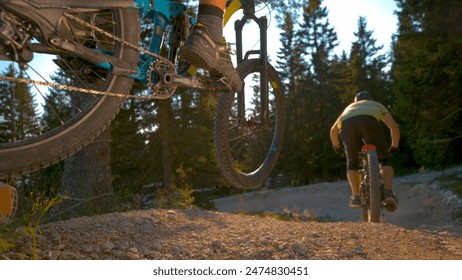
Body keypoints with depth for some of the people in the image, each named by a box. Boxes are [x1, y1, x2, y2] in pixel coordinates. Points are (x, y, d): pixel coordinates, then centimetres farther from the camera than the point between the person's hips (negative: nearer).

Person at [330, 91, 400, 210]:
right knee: (384, 160, 13)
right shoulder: (377, 105, 42)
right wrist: (394, 147, 40)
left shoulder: (349, 107, 47)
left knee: (352, 162, 22)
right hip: (369, 122, -2)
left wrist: (336, 147, 52)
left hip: (347, 124, 2)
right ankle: (388, 192, -7)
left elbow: (333, 130, 38)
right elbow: (394, 126, 28)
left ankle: (356, 197, 11)